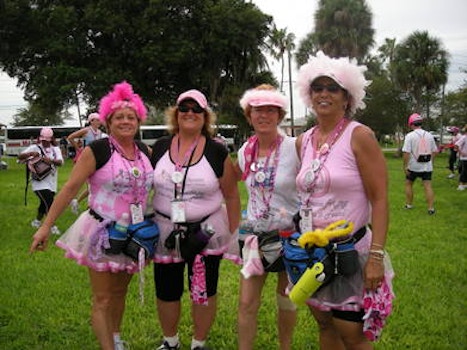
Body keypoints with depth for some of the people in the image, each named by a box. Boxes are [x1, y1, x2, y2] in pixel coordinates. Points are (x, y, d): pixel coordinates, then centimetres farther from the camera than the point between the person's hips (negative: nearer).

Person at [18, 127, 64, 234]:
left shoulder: (55, 149, 5)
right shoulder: (35, 147, -2)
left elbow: (60, 162, -10)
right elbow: (20, 157, -9)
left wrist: (51, 160, -31)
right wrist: (30, 154, -27)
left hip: (51, 182, 4)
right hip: (39, 181, -4)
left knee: (44, 203, 17)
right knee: (49, 202, -15)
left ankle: (37, 221, 40)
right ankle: (52, 226, -6)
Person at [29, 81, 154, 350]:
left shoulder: (145, 153, 4)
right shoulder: (97, 151, -12)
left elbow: (149, 188, 16)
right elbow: (70, 188, -12)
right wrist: (46, 227, -15)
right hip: (102, 234, -5)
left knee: (120, 294, 20)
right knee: (103, 301, 2)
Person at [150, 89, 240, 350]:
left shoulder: (217, 151, -6)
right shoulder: (160, 148, 1)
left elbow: (231, 195, -2)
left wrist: (233, 234, -2)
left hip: (206, 232, -2)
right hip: (166, 231, 2)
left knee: (204, 292, 8)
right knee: (166, 291, 13)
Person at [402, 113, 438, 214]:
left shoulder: (410, 136, -11)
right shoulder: (429, 135, 3)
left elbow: (406, 153, -17)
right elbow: (434, 151, 8)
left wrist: (405, 166, -11)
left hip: (413, 167, -3)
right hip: (427, 166, 3)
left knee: (408, 184, 17)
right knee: (428, 186, 0)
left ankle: (409, 204, 24)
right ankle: (431, 208, -4)